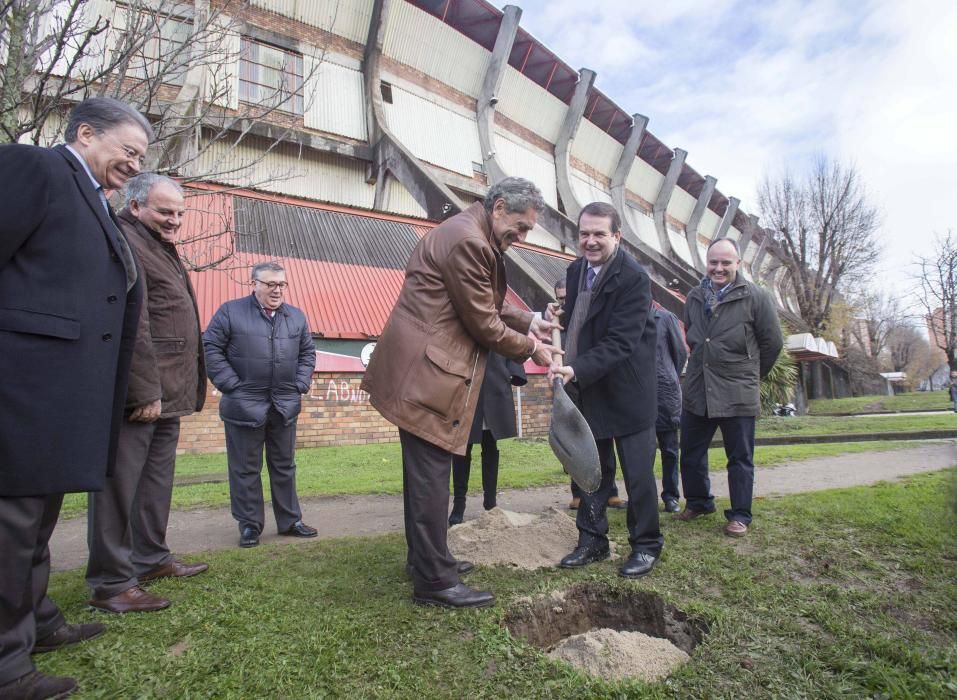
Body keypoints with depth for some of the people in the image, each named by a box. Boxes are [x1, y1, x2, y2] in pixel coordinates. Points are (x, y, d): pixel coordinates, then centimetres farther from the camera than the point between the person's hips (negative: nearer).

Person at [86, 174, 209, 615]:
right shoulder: (124, 241, -11)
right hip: (139, 394, -10)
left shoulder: (161, 248, 21)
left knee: (156, 482, 17)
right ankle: (111, 585, 7)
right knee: (121, 486, -2)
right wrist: (145, 391, -22)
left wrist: (170, 391, 18)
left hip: (165, 394, 10)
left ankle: (151, 559, 29)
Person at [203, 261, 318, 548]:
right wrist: (231, 384, -10)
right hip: (244, 405, -4)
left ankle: (290, 520, 24)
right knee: (246, 469, 5)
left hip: (285, 405, 4)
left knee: (284, 466, 13)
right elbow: (210, 348, -5)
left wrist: (300, 385, 4)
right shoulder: (230, 312, -3)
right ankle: (249, 524, 18)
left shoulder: (296, 316, 10)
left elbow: (307, 353, 16)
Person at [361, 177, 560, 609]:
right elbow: (484, 324, -15)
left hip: (422, 370, 11)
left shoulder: (473, 237, 15)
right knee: (430, 474, -4)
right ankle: (434, 581, 8)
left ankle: (424, 557, 32)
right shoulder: (466, 241, -18)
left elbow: (489, 303, 22)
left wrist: (528, 322, 10)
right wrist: (530, 349, -2)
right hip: (424, 374, -11)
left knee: (425, 472, 18)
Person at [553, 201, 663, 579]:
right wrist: (570, 369, 8)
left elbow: (621, 342, -25)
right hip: (587, 388, 7)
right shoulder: (575, 270, 5)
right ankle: (592, 540, 28)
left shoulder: (634, 278, -18)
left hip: (626, 390, -6)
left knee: (637, 471, 4)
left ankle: (646, 545, 22)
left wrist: (577, 370, -35)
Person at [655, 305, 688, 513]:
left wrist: (670, 378, 11)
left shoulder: (665, 317, 1)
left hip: (665, 390, -1)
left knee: (669, 446, 5)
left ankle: (671, 495, 15)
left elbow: (681, 352, 7)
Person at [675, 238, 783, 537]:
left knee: (740, 458, 6)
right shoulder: (695, 297, 7)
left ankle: (740, 516, 19)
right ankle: (698, 502, 32)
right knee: (690, 453, 13)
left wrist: (751, 374, 9)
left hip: (738, 394, -4)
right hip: (696, 391, 5)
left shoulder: (755, 297, -7)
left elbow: (773, 343, 1)